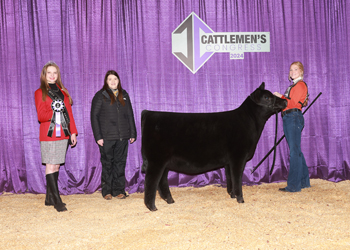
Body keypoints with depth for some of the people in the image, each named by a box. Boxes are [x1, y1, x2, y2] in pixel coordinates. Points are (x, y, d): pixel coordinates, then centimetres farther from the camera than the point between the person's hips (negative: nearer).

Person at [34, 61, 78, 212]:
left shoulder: (62, 92, 16)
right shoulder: (40, 93, 3)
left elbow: (69, 113, 15)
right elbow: (40, 116, -6)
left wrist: (73, 132, 10)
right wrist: (53, 113, -24)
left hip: (63, 134, 4)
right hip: (48, 135, -4)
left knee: (56, 166, 6)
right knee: (51, 166, -8)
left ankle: (50, 198, 15)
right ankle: (57, 201, -8)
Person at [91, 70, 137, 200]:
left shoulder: (124, 95, 13)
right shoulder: (100, 96, 0)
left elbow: (130, 115, 16)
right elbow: (94, 116, -2)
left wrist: (132, 133, 10)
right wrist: (98, 136, -9)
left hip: (122, 136, 3)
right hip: (106, 137, -3)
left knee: (120, 163, 6)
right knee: (107, 164, 3)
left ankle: (119, 190, 14)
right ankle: (107, 191, 12)